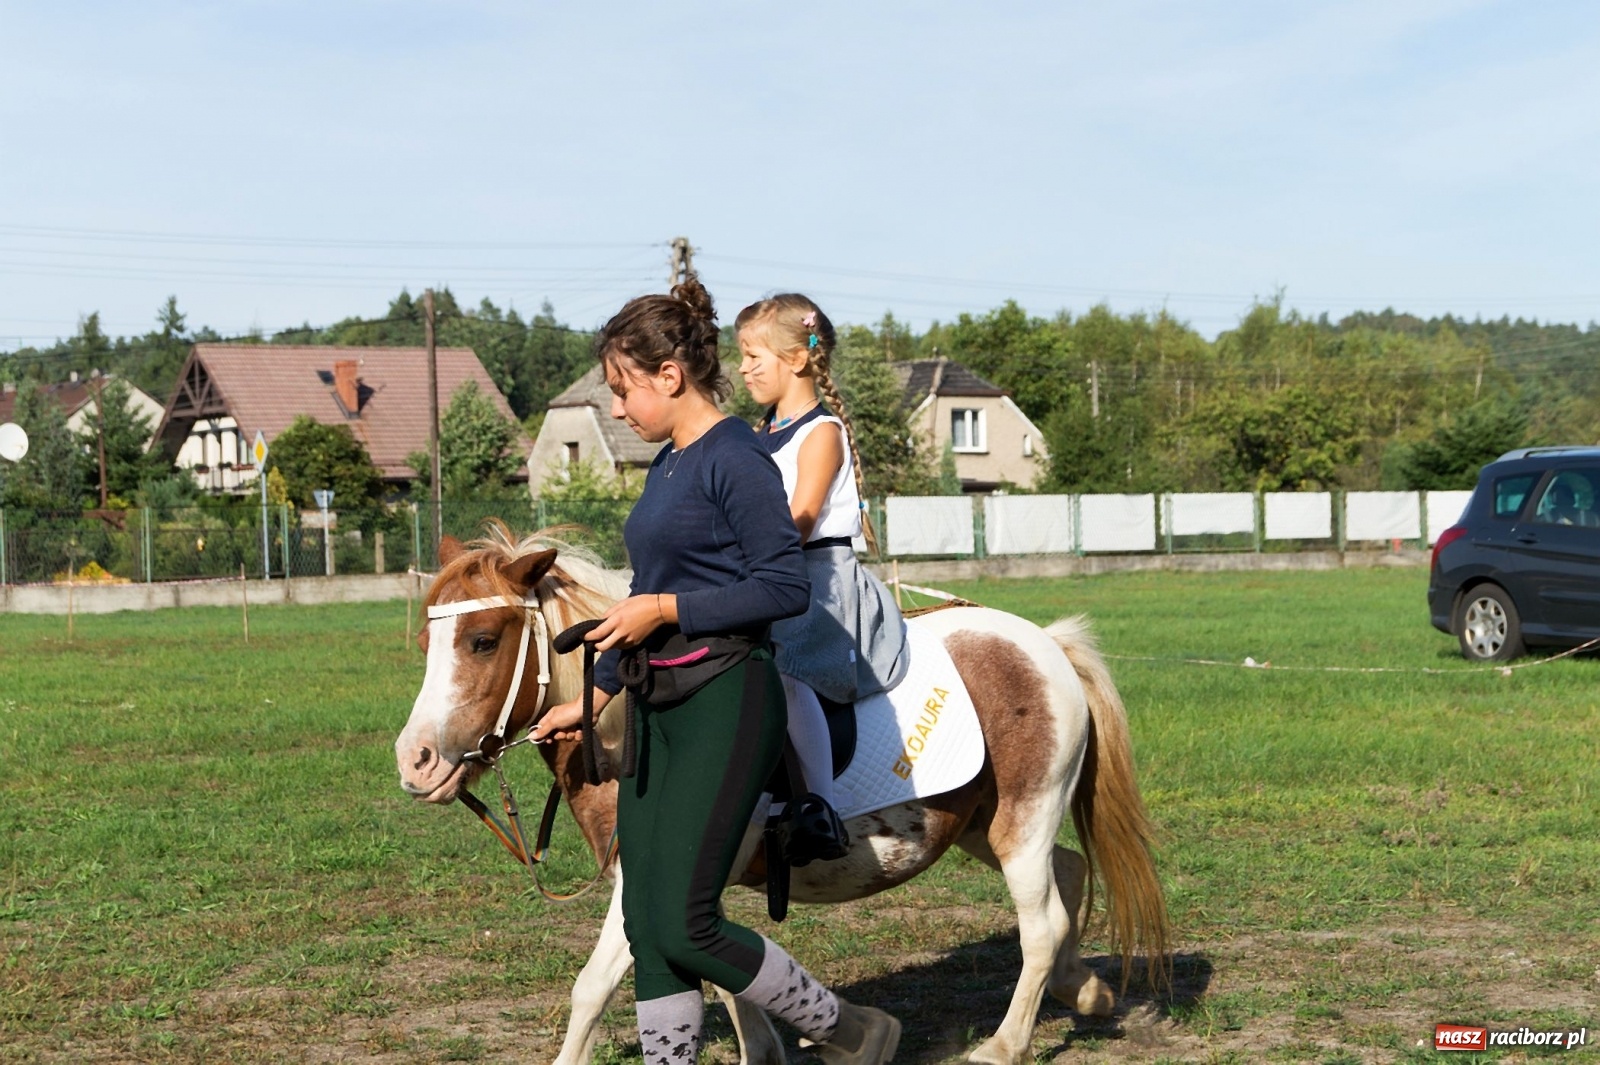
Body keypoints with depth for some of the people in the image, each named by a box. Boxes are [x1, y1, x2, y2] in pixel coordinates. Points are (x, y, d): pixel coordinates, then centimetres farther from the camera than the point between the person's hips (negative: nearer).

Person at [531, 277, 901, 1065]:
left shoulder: (735, 460, -12)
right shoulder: (667, 466, 15)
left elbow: (785, 585, -18)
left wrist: (666, 609, -17)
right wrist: (592, 698, 27)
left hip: (725, 703, -9)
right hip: (658, 705, 9)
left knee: (684, 922, -10)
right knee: (646, 924, 6)